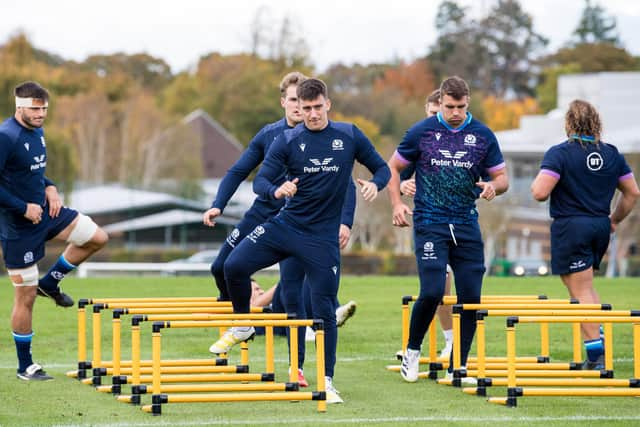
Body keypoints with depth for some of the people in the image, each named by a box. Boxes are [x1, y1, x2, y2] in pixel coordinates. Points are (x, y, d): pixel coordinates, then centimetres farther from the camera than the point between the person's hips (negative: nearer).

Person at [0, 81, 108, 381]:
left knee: (97, 238, 4)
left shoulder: (36, 131, 5)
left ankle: (50, 283, 20)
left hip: (43, 211, 8)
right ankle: (25, 366, 13)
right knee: (25, 297, 0)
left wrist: (49, 188, 2)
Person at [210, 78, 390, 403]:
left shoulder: (349, 136, -1)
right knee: (234, 266, -16)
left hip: (323, 237, -1)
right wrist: (276, 191, -30)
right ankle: (242, 325, 12)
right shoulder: (287, 140, -2)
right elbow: (259, 181, -6)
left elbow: (382, 168, 6)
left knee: (324, 310, -2)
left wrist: (374, 184, -18)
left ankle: (327, 382, 10)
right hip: (285, 224, 1)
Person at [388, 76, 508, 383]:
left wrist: (493, 186, -13)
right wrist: (396, 204, -3)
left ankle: (457, 369, 9)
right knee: (432, 292, -16)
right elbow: (393, 167, 10)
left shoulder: (483, 136, 4)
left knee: (471, 297, -2)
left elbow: (502, 178, 10)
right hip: (429, 225, -3)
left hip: (467, 226, 3)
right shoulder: (421, 132, 0)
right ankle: (412, 351, 8)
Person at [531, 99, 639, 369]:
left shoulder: (559, 154, -10)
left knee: (581, 291, -3)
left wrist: (536, 183, 5)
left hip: (571, 228, -6)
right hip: (600, 227, 6)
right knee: (585, 287, 23)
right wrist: (614, 220, 26)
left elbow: (540, 193, -18)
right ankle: (599, 339, 14)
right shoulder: (612, 154, 8)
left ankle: (596, 354, -6)